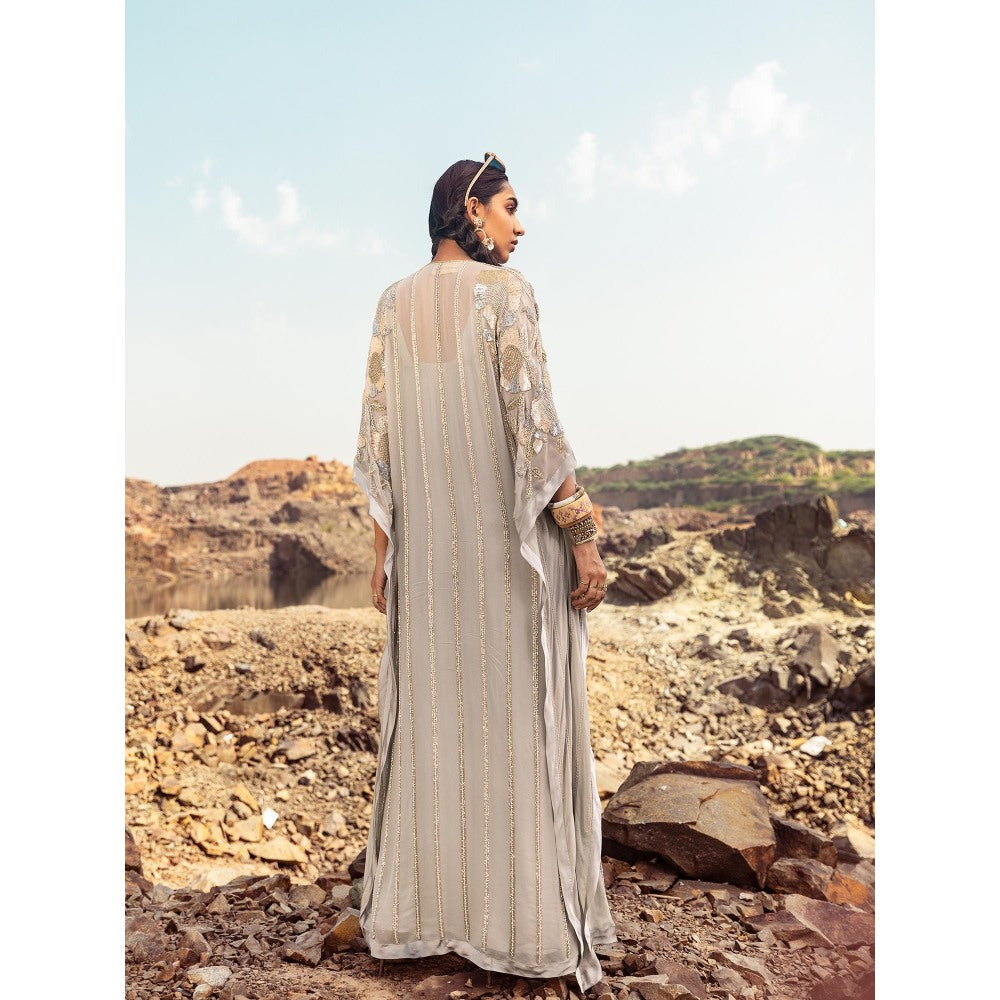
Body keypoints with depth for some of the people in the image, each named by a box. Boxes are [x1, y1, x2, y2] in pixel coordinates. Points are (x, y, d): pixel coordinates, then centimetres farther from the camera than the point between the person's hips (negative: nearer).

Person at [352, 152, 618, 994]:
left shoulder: (396, 303, 9)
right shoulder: (505, 290, -6)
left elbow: (377, 434, 6)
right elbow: (533, 421, -15)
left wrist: (384, 549, 10)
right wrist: (583, 536, -11)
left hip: (428, 544, 5)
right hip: (514, 538, -5)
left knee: (433, 717, 12)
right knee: (521, 718, 2)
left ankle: (420, 909, 21)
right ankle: (527, 922, 12)